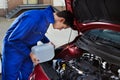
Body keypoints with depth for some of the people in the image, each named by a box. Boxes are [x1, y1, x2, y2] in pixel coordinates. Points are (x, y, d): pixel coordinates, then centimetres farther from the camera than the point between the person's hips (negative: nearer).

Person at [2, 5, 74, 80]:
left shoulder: (47, 18, -5)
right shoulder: (34, 19, -34)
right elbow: (13, 39, -28)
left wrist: (47, 42, 4)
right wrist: (29, 54, -22)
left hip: (27, 48, 8)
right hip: (13, 49, -8)